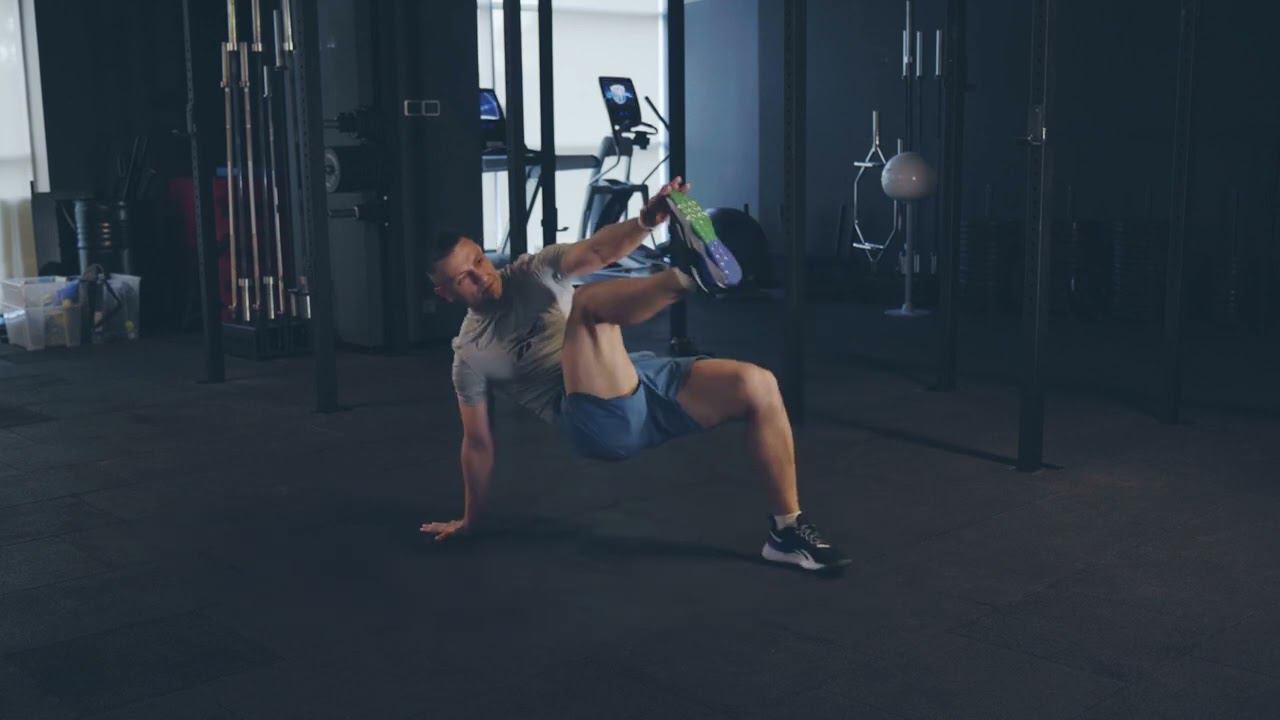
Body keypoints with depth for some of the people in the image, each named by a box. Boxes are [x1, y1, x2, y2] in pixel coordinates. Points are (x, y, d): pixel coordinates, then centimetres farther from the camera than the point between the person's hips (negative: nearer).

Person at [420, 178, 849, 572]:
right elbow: (477, 441, 13)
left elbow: (596, 252, -5)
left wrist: (647, 220, -25)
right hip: (600, 418, -5)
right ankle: (688, 275, -59)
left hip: (639, 380, 5)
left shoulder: (532, 273, 13)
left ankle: (787, 531, -5)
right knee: (587, 302, -28)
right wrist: (471, 519, 16)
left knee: (757, 386, -13)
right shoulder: (471, 355, 8)